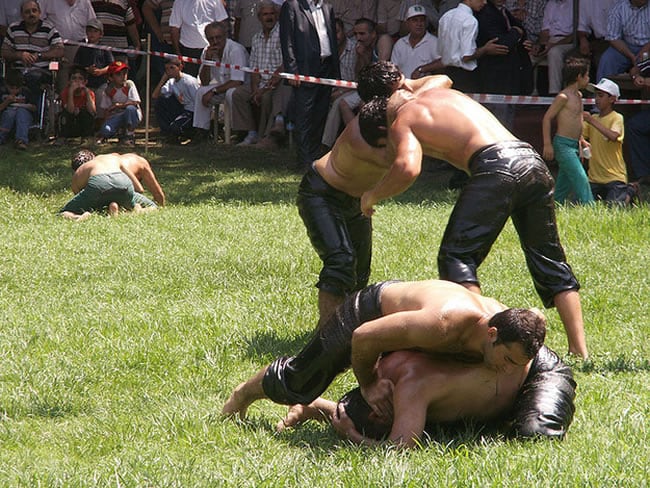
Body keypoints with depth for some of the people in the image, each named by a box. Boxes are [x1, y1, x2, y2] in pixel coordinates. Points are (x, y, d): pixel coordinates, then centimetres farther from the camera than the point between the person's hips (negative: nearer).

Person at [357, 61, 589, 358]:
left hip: (496, 167, -7)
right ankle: (579, 349, 11)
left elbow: (408, 169, -11)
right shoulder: (443, 93, 29)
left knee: (456, 257, 0)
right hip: (533, 160, 7)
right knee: (549, 260, 15)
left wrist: (373, 196, 5)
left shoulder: (402, 121, 7)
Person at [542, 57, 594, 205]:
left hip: (573, 145, 9)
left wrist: (581, 139, 21)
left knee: (564, 183, 9)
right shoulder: (563, 97, -13)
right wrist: (547, 144, -16)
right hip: (563, 144, -9)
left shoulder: (578, 95, 15)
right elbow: (547, 118, -13)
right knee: (580, 178, -15)